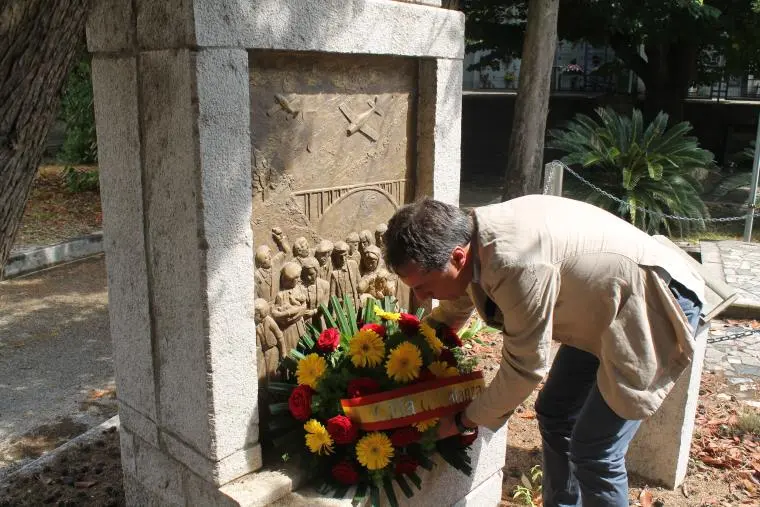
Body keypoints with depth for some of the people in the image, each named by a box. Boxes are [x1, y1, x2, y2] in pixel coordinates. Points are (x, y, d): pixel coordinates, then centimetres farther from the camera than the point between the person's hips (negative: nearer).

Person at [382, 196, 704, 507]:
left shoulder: (517, 264, -37)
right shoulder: (470, 236, -9)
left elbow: (524, 366, -24)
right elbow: (454, 308, 13)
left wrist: (463, 421, -11)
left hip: (654, 305, -9)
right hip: (603, 303, 9)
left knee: (594, 450, -9)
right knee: (554, 414, 14)